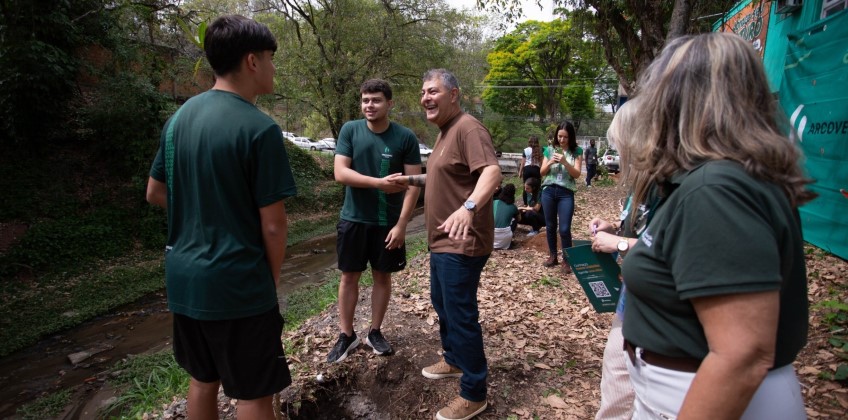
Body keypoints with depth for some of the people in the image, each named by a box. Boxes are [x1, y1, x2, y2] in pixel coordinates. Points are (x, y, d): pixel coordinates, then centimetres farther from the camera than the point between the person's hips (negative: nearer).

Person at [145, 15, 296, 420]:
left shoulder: (180, 116, 5)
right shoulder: (259, 128, -18)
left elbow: (155, 193, 14)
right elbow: (273, 225, -16)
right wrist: (272, 280, -1)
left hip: (184, 277, 8)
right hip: (237, 283, -8)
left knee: (202, 380, 23)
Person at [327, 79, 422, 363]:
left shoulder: (405, 137, -7)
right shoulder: (350, 130, -4)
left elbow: (413, 184, -8)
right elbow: (340, 172, -12)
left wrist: (401, 224, -14)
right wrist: (379, 183, -24)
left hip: (388, 222, 0)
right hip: (353, 219, 1)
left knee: (382, 276, 11)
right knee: (349, 276, 9)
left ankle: (375, 332, 29)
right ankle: (346, 335, 25)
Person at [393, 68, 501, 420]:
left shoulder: (468, 128, -17)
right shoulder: (445, 132, 16)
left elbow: (492, 171, -33)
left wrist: (468, 207, -50)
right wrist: (413, 180, 19)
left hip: (461, 244, -11)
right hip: (443, 241, 11)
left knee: (461, 315, -2)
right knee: (442, 305, 24)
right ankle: (453, 360, 45)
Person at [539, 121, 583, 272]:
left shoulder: (577, 151, 0)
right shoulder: (550, 150, 5)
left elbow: (577, 174, -7)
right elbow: (542, 172, 6)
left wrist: (565, 162, -22)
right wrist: (550, 162, -14)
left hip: (566, 193, -3)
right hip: (548, 191, 3)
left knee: (564, 228, -7)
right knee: (550, 226, 10)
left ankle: (566, 260, 8)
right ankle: (552, 256, 25)